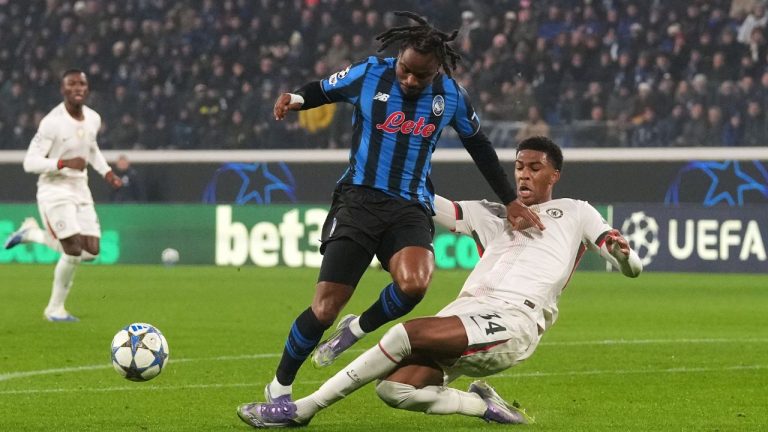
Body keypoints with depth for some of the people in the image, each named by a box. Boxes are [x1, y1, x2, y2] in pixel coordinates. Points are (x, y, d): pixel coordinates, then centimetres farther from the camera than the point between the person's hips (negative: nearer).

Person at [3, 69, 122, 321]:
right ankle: (55, 309, 4)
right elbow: (30, 162, -19)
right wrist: (64, 163, -31)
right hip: (55, 191, -7)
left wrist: (106, 172, 10)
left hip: (80, 190, 7)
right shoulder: (52, 122, -18)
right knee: (74, 251, -15)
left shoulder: (93, 119, 4)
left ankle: (33, 233, 22)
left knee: (91, 251, 0)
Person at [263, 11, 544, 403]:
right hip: (360, 198, -2)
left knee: (414, 284, -31)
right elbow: (322, 90, 12)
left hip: (411, 208, 2)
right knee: (326, 307, -12)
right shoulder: (368, 75, -3)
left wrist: (510, 201, 18)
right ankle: (279, 387, 9)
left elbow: (479, 146, 17)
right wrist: (294, 98, -12)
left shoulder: (450, 95, 3)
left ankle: (358, 328, 1)